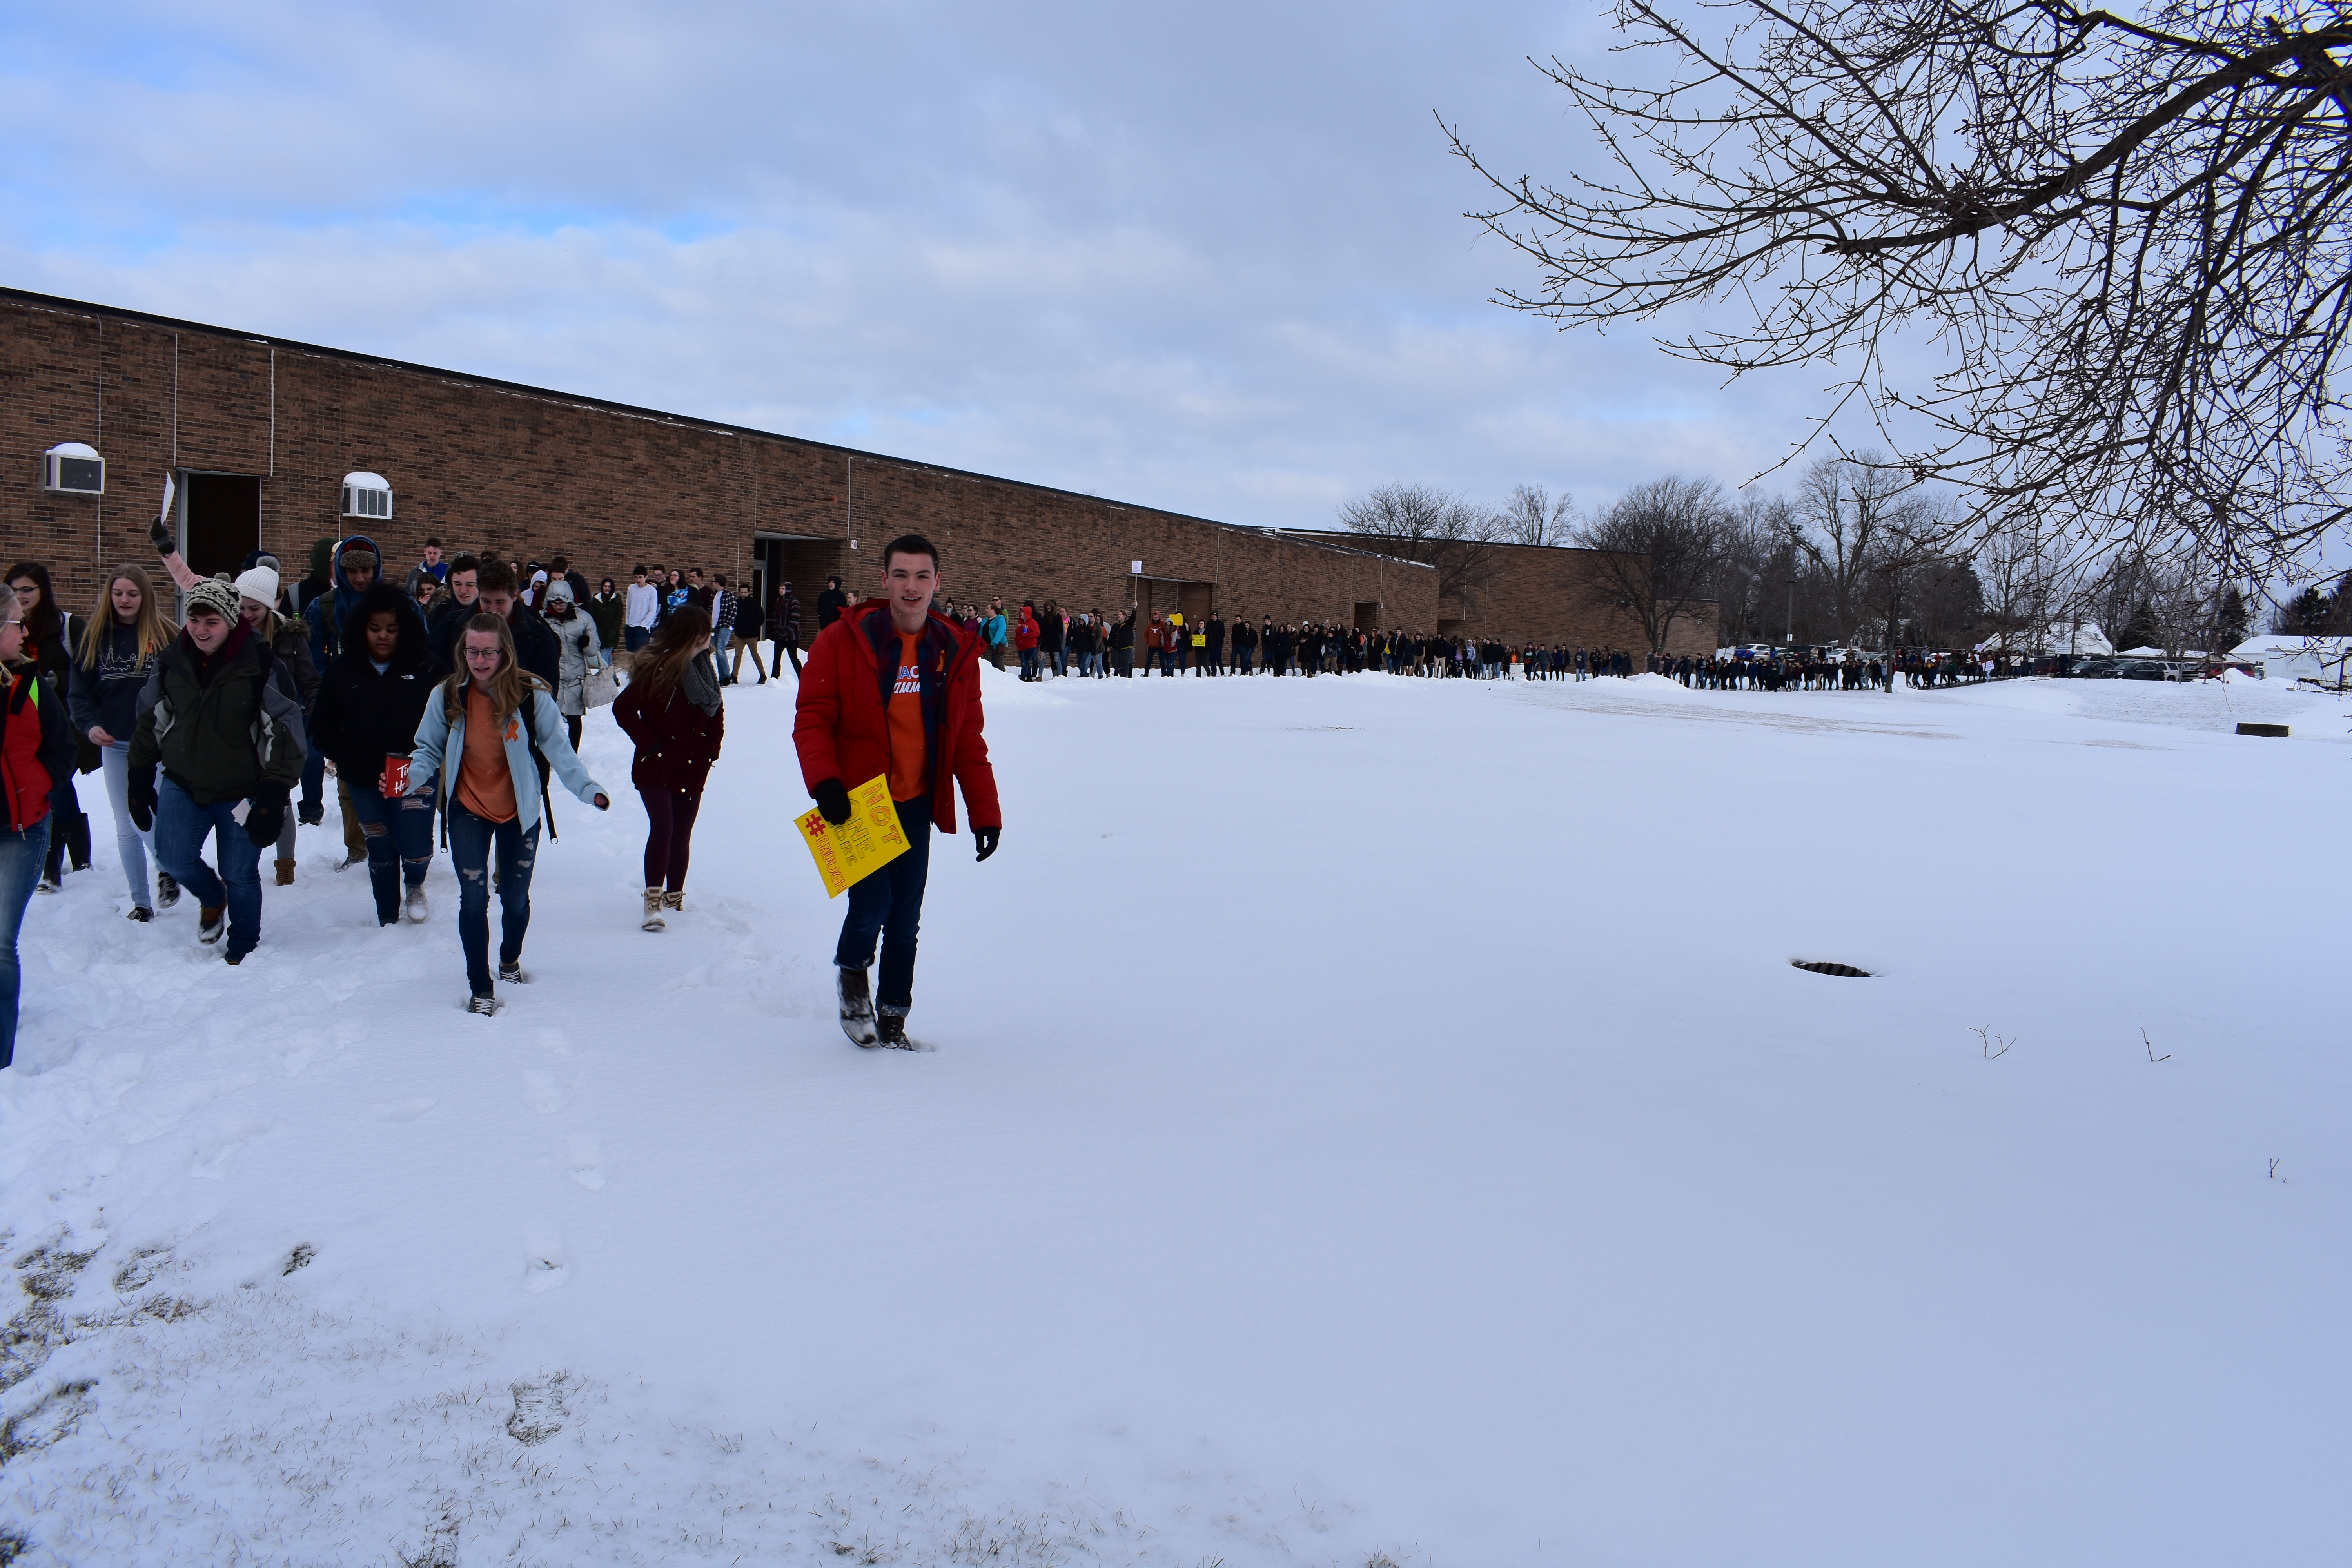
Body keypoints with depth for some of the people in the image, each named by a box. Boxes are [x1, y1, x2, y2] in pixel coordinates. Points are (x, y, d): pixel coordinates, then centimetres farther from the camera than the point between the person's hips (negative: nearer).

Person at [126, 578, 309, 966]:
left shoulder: (262, 667, -14)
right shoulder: (170, 663, -1)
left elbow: (287, 735, -11)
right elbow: (149, 724, 12)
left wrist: (273, 797, -14)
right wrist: (139, 782, 12)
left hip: (241, 794, -3)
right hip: (182, 785, 4)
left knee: (240, 875, 3)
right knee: (174, 858, -7)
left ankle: (243, 949, 24)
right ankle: (212, 899, 27)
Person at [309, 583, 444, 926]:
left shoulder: (427, 668, -6)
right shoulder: (342, 670, 3)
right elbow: (323, 723, 10)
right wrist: (344, 756, -2)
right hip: (363, 780, 3)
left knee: (416, 849, -8)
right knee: (380, 852, 13)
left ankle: (415, 885, 28)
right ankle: (388, 921, 28)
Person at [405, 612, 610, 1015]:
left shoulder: (531, 696, -16)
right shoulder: (448, 695, -10)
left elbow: (557, 749, -13)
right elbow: (429, 750, -1)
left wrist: (586, 788, -27)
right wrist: (412, 776, -22)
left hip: (520, 811, 0)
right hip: (468, 810, 0)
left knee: (516, 897, 14)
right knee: (474, 897, -7)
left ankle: (510, 960, 45)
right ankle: (480, 988, 7)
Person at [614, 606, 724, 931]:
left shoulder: (705, 669, 7)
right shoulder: (656, 669, -13)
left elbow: (716, 714, 19)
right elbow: (623, 708, -13)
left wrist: (711, 749, 7)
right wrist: (649, 743, -14)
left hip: (692, 770, 6)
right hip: (656, 769, -6)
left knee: (681, 837, 11)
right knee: (662, 829, -19)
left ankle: (675, 897, 24)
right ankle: (653, 901, -14)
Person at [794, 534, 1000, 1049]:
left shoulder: (956, 652, 1)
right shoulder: (842, 642, -8)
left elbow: (968, 741, 6)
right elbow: (812, 718, -6)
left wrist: (985, 811, 2)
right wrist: (825, 782, -21)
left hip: (916, 806, 3)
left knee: (905, 921, 9)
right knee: (872, 904, -11)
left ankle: (893, 1018, 27)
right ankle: (851, 972, 23)